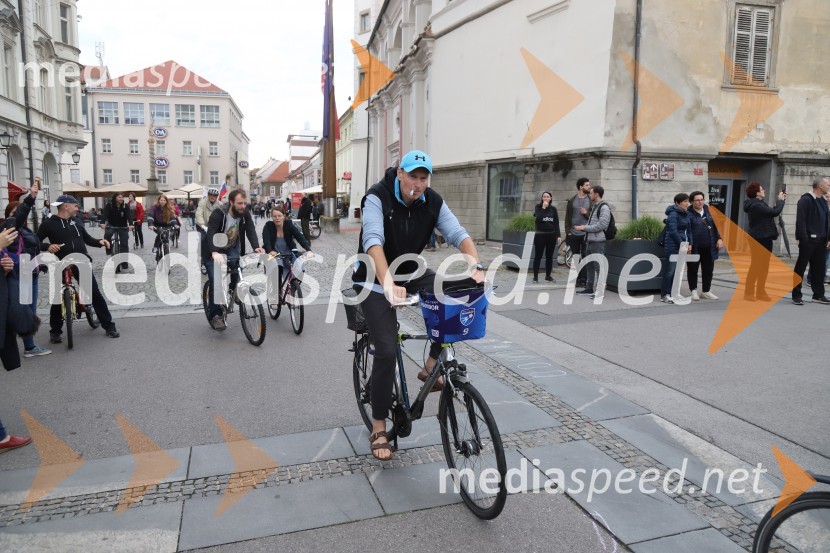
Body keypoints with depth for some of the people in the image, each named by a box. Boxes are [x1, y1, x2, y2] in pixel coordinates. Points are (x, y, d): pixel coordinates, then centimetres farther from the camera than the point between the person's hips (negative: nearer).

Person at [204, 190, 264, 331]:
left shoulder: (245, 213, -13)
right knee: (215, 281, -13)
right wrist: (214, 253, -57)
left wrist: (256, 247, -44)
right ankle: (215, 315, -3)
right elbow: (210, 234, -39)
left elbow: (251, 230, -24)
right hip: (213, 251, -4)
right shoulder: (218, 214, -27)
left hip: (232, 249, 4)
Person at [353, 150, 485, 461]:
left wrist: (476, 266, -40)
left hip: (410, 273, 5)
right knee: (387, 350, -13)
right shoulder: (377, 198, -22)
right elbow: (373, 241, -37)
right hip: (375, 281, -4)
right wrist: (388, 283, -53)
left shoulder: (432, 202, -8)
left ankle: (432, 366, -2)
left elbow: (458, 233, -20)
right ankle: (378, 429, 5)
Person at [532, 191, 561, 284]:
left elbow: (556, 223, 7)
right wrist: (543, 208, -17)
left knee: (549, 256, 9)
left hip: (551, 235, 3)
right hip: (540, 234, -3)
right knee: (538, 256, -3)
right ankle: (535, 277, -1)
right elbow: (538, 218, -17)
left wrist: (558, 236, 0)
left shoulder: (553, 209, 7)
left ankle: (548, 275, 19)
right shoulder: (538, 207, 0)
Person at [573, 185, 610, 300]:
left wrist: (584, 227, -14)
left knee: (599, 266, -7)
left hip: (598, 242, -10)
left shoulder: (604, 207, -10)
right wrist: (583, 227, 6)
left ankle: (600, 291, -3)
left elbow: (601, 225, -18)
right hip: (590, 241, 10)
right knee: (589, 266, 15)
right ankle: (589, 288, 25)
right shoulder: (594, 207, 18)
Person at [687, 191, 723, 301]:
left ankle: (706, 291, 23)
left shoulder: (708, 210, 10)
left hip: (709, 247, 6)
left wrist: (719, 238, 7)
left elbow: (715, 225, 15)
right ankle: (694, 291, 18)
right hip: (695, 248, -5)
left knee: (708, 269, 11)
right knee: (693, 269, 6)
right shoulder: (688, 214, -9)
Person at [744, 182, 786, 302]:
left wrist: (781, 200, 12)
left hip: (763, 239, 10)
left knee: (764, 266, 12)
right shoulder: (756, 205, -18)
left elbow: (771, 212, 19)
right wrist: (781, 200, -5)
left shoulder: (758, 204, 15)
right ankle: (749, 292, 3)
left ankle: (760, 292, 18)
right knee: (756, 266, -4)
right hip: (760, 239, -10)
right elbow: (775, 212, -21)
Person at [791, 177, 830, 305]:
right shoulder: (805, 200, -8)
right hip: (808, 240, -8)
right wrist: (803, 239, -19)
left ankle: (818, 295, 18)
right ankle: (796, 295, 4)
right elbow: (800, 221, -15)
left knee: (819, 268, 10)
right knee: (800, 267, -1)